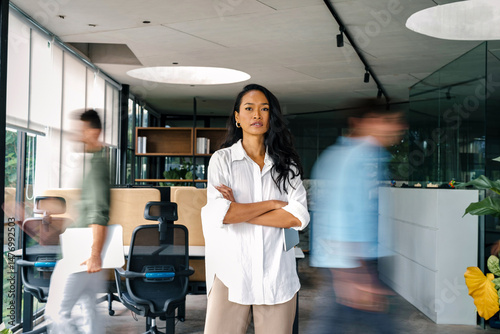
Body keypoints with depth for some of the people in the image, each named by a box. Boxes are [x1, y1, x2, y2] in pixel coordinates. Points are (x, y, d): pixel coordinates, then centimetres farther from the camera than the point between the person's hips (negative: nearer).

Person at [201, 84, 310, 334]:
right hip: (231, 275, -2)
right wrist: (273, 203, -5)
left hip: (277, 275, 2)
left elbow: (299, 217, -4)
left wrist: (239, 212, -7)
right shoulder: (222, 159, 5)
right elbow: (218, 214, -11)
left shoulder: (285, 163, 11)